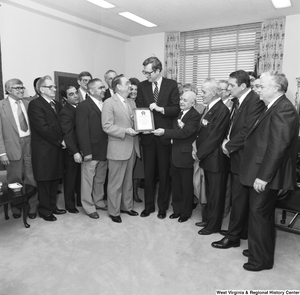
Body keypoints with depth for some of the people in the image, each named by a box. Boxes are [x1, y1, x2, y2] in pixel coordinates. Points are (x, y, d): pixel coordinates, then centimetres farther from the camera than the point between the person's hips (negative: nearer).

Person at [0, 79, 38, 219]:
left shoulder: (28, 104, 8)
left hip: (30, 144, 3)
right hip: (13, 146, -2)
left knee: (31, 178, 7)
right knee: (15, 180, 9)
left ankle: (32, 208, 22)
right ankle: (16, 208, 28)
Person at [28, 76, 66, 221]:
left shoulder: (57, 105, 15)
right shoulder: (35, 104, -10)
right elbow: (43, 128, -18)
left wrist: (63, 140, -3)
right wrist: (60, 141, -12)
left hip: (56, 149, 7)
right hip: (43, 150, -7)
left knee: (54, 180, 14)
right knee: (44, 181, 5)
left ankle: (52, 206, 28)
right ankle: (45, 210, 19)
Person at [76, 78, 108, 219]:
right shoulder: (83, 106, -10)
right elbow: (82, 131, -14)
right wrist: (86, 152, -17)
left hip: (104, 150, 6)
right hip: (91, 151, -6)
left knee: (100, 179, 18)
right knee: (88, 180, 6)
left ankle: (98, 201, 35)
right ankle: (89, 207, 20)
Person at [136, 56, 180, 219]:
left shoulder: (171, 85, 0)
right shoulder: (142, 86, 7)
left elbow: (176, 109, -4)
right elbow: (139, 109, 4)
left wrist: (160, 109, -18)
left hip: (164, 135, -2)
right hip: (147, 135, 2)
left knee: (164, 173, 8)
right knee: (148, 173, 10)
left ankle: (163, 207, 23)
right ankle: (149, 205, 25)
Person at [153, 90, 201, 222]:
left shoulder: (195, 116, -14)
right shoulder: (178, 113, 11)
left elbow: (184, 132, -24)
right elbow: (175, 130, 12)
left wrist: (165, 132, -22)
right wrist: (179, 126, -9)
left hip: (186, 156, -7)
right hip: (175, 154, 7)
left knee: (187, 186, 8)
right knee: (176, 185, 17)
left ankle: (186, 212, 24)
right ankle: (177, 209, 32)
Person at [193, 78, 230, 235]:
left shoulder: (222, 110, -18)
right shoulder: (209, 108, 9)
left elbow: (214, 137, -21)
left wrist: (199, 154, -13)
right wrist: (198, 150, 2)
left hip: (215, 159, -8)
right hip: (207, 157, 9)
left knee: (216, 193, 7)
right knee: (209, 191, 21)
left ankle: (213, 225, 21)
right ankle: (207, 218, 37)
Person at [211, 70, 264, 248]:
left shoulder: (255, 101, -18)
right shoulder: (238, 101, 10)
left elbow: (247, 131, -22)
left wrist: (229, 146, -11)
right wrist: (227, 140, -1)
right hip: (236, 156, 9)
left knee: (239, 198, 1)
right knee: (241, 196, 18)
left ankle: (233, 236, 14)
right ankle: (242, 230, 33)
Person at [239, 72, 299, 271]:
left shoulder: (283, 109, -18)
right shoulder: (275, 108, 14)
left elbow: (278, 146, -24)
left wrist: (263, 176, -24)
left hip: (266, 176, -10)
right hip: (262, 173, 10)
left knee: (259, 214, 3)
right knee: (263, 214, 20)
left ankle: (262, 259, 20)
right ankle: (260, 250, 38)